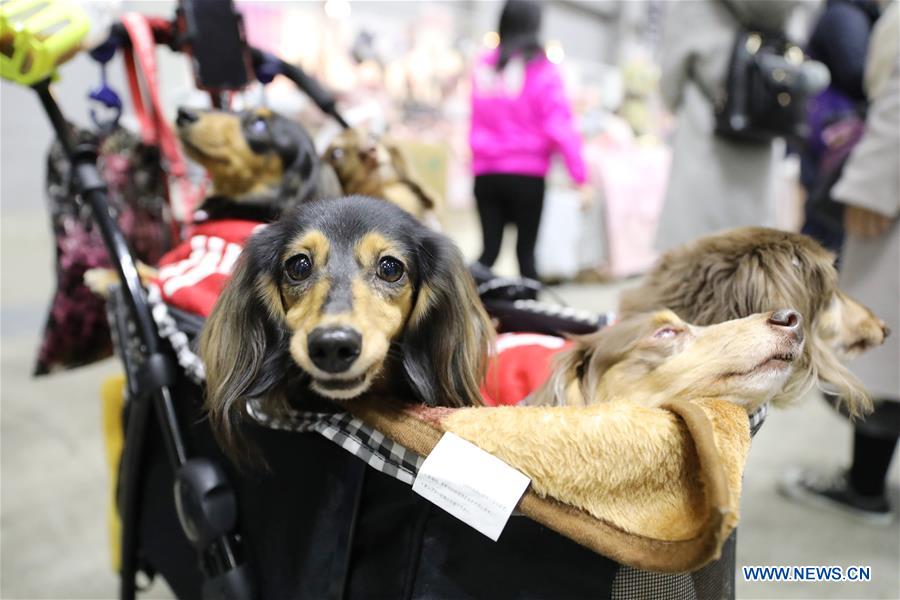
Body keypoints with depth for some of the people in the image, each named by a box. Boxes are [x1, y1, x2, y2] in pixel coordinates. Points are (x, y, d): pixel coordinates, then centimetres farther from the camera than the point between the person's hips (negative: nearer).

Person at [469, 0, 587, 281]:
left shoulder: (482, 67, 6)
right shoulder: (542, 70, -7)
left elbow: (475, 123, 12)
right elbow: (559, 127, -12)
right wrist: (581, 176, -11)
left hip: (486, 173, 4)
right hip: (527, 175, -3)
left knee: (490, 249, 8)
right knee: (526, 250, 7)